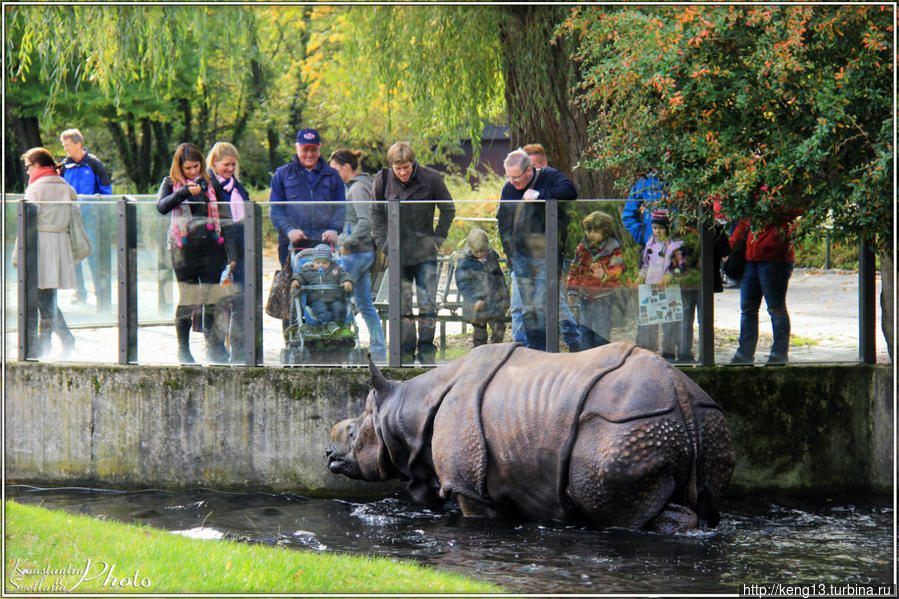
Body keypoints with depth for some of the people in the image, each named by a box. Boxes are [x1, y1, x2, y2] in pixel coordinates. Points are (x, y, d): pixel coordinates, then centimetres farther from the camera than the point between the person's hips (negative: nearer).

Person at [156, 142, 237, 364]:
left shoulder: (211, 184, 10)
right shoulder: (171, 184, 7)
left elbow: (224, 219, 9)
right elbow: (161, 207, -12)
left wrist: (231, 252, 3)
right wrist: (185, 192, -24)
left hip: (211, 247, 1)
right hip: (184, 249, -1)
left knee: (212, 299, -1)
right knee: (187, 301, 2)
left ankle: (213, 346, 10)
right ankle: (183, 349, 13)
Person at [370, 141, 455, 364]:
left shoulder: (430, 178, -7)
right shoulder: (383, 180, -2)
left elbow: (448, 210, 6)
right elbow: (376, 213, 9)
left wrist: (438, 239, 1)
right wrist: (384, 243, 0)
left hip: (425, 253, -1)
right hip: (397, 254, 1)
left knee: (428, 304, -2)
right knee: (401, 306, 3)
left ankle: (427, 351, 7)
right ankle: (405, 353, 10)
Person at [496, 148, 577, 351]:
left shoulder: (548, 176, -5)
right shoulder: (508, 189, 7)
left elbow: (570, 190, -22)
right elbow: (503, 222, 16)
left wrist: (539, 194, -22)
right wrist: (510, 253, 10)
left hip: (545, 256, -5)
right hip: (521, 256, 5)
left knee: (542, 304, -12)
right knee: (528, 307, 6)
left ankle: (544, 348, -5)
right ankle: (532, 347, 12)